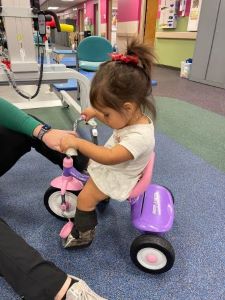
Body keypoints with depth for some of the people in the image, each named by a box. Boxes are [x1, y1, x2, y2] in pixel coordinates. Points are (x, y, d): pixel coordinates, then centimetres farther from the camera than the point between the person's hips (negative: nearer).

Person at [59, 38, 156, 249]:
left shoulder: (140, 136, -39)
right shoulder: (135, 115, -12)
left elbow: (109, 157, -44)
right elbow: (113, 119, 11)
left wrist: (77, 142, -42)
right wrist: (95, 112, 7)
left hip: (117, 176, -9)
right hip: (112, 164, 9)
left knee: (84, 199, -6)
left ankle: (83, 235, 18)